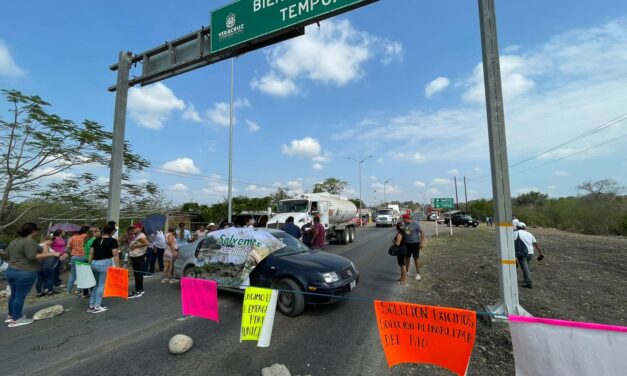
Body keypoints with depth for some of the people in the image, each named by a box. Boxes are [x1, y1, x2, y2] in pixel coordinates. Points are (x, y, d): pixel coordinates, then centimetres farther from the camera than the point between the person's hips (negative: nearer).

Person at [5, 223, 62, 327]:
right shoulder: (29, 241, -18)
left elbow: (8, 255, 23)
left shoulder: (14, 241, 11)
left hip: (11, 271, 9)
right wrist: (52, 254, -26)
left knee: (14, 294, 20)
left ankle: (10, 316, 32)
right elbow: (32, 256, -25)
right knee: (20, 296, 0)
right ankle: (16, 320, 8)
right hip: (24, 273, -9)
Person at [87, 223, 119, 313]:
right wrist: (118, 250, 2)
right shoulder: (112, 240, -9)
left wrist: (90, 263, 16)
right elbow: (114, 254, -14)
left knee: (96, 284, 20)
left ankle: (91, 305, 25)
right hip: (104, 263, -7)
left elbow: (91, 252, 10)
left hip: (94, 263, 7)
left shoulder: (96, 239, 9)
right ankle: (97, 307, 9)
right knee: (101, 285, 3)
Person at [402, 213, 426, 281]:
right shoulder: (405, 225, 3)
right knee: (407, 258, 14)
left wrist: (422, 243, -17)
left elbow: (422, 233, -12)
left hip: (415, 243, -5)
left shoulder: (415, 225, -13)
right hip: (407, 243, 5)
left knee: (416, 259, 0)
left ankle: (418, 274, 12)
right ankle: (407, 271, 29)